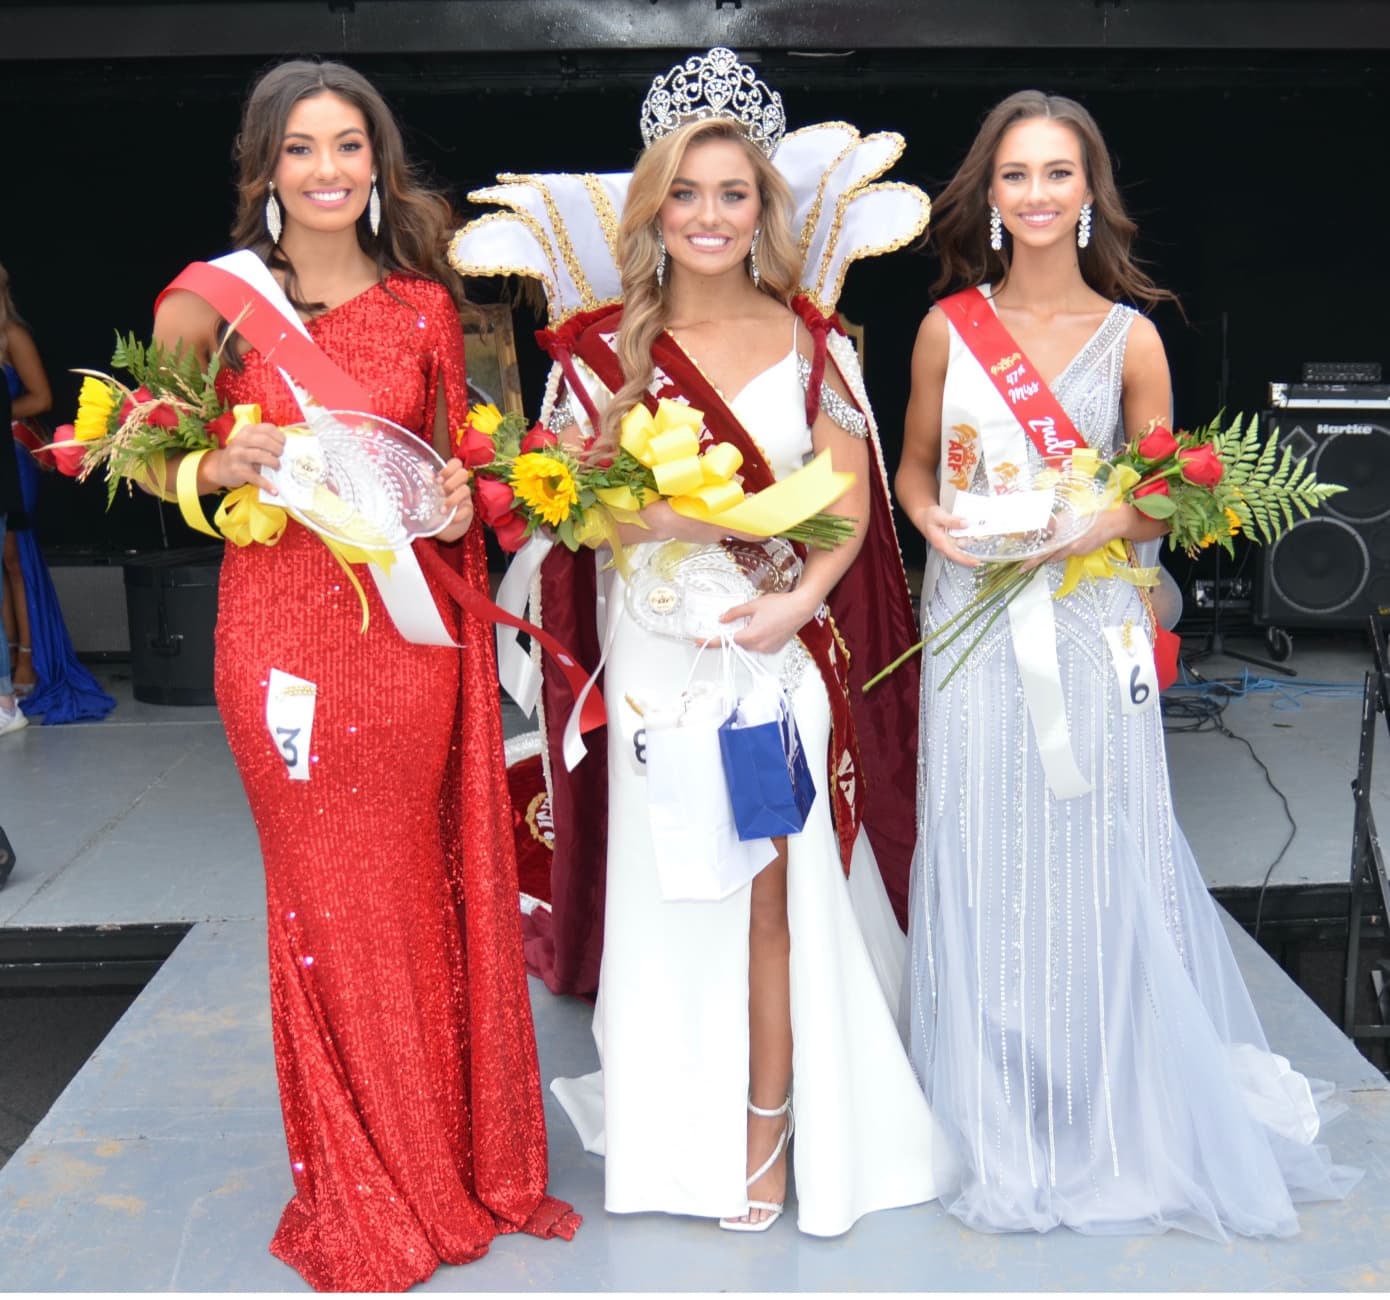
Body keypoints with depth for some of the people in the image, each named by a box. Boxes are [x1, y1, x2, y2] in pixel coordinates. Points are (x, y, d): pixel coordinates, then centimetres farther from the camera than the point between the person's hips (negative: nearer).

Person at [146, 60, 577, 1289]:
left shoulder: (424, 303, 7)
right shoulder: (216, 299, 1)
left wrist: (459, 495, -6)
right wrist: (220, 466, -19)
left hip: (409, 624, 2)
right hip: (282, 624, -1)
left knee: (422, 897, 9)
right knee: (325, 903, 7)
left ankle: (455, 1162, 29)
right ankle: (364, 1197, 27)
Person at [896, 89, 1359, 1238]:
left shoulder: (1131, 338, 1)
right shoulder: (948, 326, 3)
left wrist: (1086, 526, -16)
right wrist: (935, 521, -10)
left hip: (1089, 633, -1)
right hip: (974, 627, 1)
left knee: (1101, 864, 4)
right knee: (983, 867, 5)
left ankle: (1125, 1122, 26)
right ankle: (1002, 1130, 24)